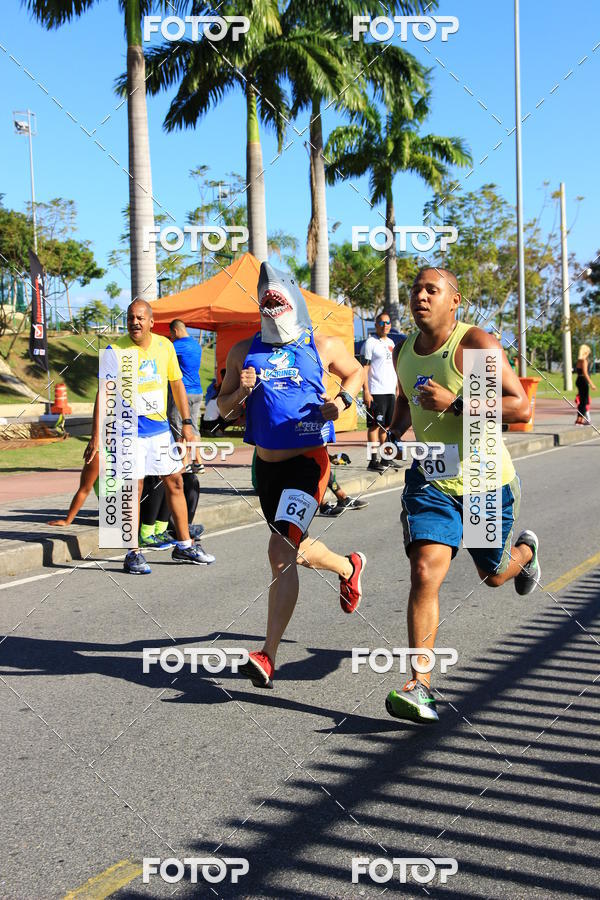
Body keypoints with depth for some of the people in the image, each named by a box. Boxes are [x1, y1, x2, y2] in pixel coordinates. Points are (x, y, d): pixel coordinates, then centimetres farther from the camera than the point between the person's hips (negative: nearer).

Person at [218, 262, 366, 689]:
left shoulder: (323, 346, 1)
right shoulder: (245, 352, 6)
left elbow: (355, 373, 19)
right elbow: (224, 409, 11)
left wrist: (342, 400, -2)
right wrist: (241, 392, -11)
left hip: (308, 461, -5)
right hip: (267, 463, 5)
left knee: (282, 554, -18)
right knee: (293, 550, 16)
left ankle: (268, 656, -12)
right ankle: (348, 566, 48)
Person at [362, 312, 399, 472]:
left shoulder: (390, 342, 18)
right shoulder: (370, 342, -5)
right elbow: (364, 368, -10)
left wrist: (398, 388, 19)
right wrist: (366, 391, -17)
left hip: (390, 391, 7)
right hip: (376, 392, -7)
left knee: (386, 425, 10)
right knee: (375, 425, -7)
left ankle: (384, 458, 16)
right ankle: (373, 460, -6)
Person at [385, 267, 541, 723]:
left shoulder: (476, 344, -16)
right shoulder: (404, 352, 4)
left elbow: (521, 408, -20)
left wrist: (455, 403, -28)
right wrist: (393, 436, 10)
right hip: (430, 480, 3)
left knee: (494, 575, 17)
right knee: (426, 572, -16)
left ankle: (526, 550, 55)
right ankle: (420, 685, -12)